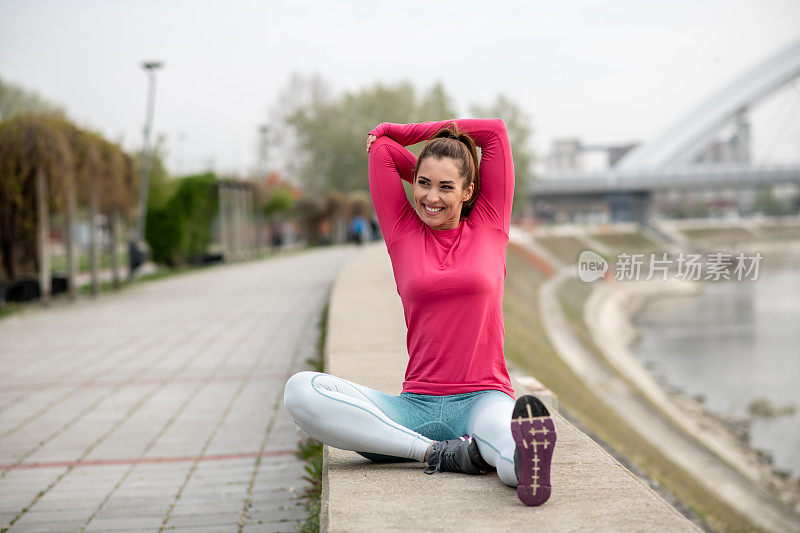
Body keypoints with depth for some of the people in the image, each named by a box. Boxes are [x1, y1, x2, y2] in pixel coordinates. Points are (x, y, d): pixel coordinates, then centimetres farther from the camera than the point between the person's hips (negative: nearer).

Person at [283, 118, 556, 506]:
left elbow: (495, 130, 11)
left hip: (483, 398, -1)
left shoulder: (489, 226, 12)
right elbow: (380, 141, 14)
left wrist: (419, 132, 18)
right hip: (417, 406, 2)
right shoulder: (403, 232, 13)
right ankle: (439, 452, -35)